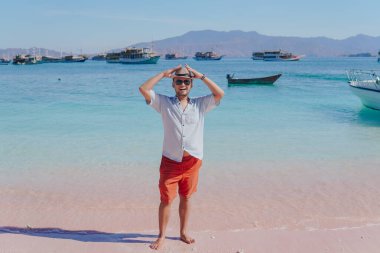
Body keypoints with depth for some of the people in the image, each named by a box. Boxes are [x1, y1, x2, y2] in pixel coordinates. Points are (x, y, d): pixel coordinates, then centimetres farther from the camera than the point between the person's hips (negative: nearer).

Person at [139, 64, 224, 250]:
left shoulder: (200, 105, 3)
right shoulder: (164, 103, 0)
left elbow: (220, 94, -8)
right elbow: (143, 89, -10)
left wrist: (200, 76, -5)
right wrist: (164, 74, -5)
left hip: (192, 161, 2)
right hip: (170, 161, -1)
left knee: (185, 198, 15)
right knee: (166, 200, 2)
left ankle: (183, 232, 31)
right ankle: (161, 236, 18)